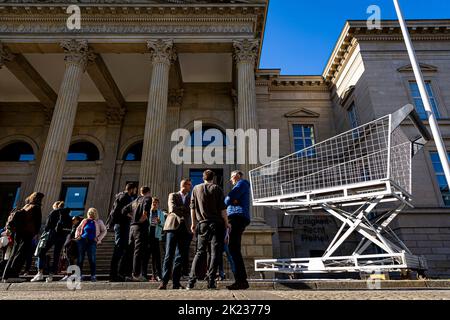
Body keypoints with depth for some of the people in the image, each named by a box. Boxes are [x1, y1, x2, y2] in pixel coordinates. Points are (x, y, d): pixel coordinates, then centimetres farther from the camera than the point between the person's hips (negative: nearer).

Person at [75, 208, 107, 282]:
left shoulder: (99, 222, 13)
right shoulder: (85, 221, 19)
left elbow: (104, 231, 10)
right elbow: (78, 229, 26)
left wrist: (98, 238, -2)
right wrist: (77, 236, 8)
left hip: (92, 242, -2)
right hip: (82, 241, 3)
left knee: (92, 259, -5)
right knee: (80, 258, 3)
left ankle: (93, 276, 2)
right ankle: (79, 275, 15)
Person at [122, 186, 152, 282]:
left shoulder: (135, 201, 21)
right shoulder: (148, 198, 0)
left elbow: (124, 210, 23)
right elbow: (146, 203, -25)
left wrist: (132, 216, 19)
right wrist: (144, 215, -19)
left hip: (132, 226, 7)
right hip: (141, 227, -7)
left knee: (130, 250, 12)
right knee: (139, 251, -8)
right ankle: (136, 275, -9)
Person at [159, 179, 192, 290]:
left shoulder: (191, 198, 20)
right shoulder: (173, 195, 11)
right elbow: (172, 208, -6)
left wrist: (179, 209, -3)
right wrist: (185, 209, 1)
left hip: (185, 228, 3)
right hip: (173, 226, -3)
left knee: (181, 256, 0)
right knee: (169, 255, -6)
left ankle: (176, 282, 4)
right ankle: (164, 281, -2)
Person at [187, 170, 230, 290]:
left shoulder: (196, 189, 9)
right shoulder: (217, 188, 1)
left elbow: (192, 207, 9)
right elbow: (222, 208, -4)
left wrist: (193, 223, 15)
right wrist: (226, 222, 3)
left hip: (202, 224, 3)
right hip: (217, 223, -3)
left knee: (200, 252, 10)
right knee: (215, 252, 1)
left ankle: (191, 280, 4)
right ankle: (211, 281, -4)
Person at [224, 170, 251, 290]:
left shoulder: (242, 183, 3)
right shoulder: (240, 187, 33)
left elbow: (228, 199, -10)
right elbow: (232, 199, 18)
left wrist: (227, 201, 10)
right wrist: (232, 201, -4)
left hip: (238, 217, -10)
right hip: (238, 218, 10)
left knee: (234, 249, -16)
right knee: (234, 249, 6)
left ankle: (241, 280, -18)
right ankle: (241, 280, 7)